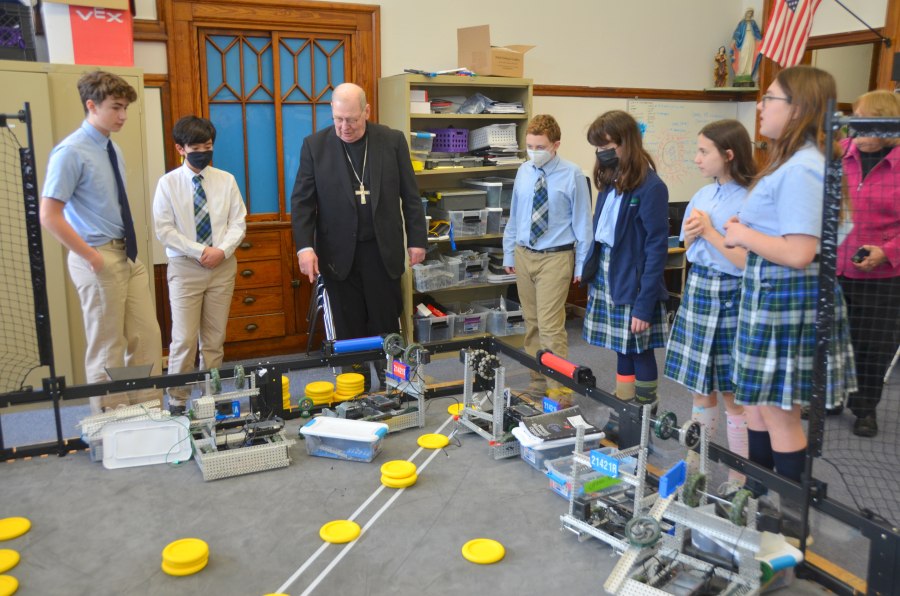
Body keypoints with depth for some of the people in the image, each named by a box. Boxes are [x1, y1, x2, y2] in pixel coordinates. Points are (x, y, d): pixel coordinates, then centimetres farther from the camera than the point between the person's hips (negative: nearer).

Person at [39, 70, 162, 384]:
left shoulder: (112, 150, 12)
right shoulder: (71, 152, -13)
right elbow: (49, 216, -18)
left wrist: (128, 251, 11)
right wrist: (93, 258, -17)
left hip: (128, 257, 8)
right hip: (100, 259, -7)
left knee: (148, 339, 9)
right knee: (107, 350, 3)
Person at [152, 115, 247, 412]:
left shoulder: (226, 180, 5)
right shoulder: (168, 183, -1)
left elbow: (238, 222, 4)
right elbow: (164, 229, -5)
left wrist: (222, 250, -13)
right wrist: (200, 251, -13)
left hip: (222, 266, 2)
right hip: (185, 267, -2)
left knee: (215, 338, 7)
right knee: (184, 339, -5)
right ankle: (177, 400, 7)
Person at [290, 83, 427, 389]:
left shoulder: (393, 141, 1)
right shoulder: (314, 145, 0)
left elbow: (410, 196, 5)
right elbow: (302, 201, 0)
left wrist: (417, 240, 3)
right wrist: (304, 246, -11)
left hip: (383, 251, 0)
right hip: (339, 254, 0)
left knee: (387, 324, 6)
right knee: (349, 329, 7)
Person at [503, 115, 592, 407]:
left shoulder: (572, 175, -7)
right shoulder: (524, 172, 7)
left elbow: (582, 221, -3)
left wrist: (582, 264, -4)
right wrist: (508, 253, 15)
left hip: (555, 257, -5)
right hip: (524, 254, 5)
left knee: (550, 327, -9)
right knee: (532, 323, 12)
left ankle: (560, 392, 0)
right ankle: (538, 382, 24)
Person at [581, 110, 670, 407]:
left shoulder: (651, 187, -15)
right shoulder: (611, 182, 10)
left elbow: (657, 248, -16)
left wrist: (644, 305, -19)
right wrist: (593, 284, 12)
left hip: (633, 286, -7)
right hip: (607, 280, 7)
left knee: (640, 352, 4)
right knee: (622, 350, 14)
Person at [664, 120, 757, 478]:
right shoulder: (702, 196, 8)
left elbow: (746, 261, -20)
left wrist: (710, 231, -14)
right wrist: (691, 234, -5)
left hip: (730, 297, -7)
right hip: (697, 290, 7)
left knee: (733, 395, 3)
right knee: (700, 389, 15)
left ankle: (738, 480, 17)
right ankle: (695, 465, 29)